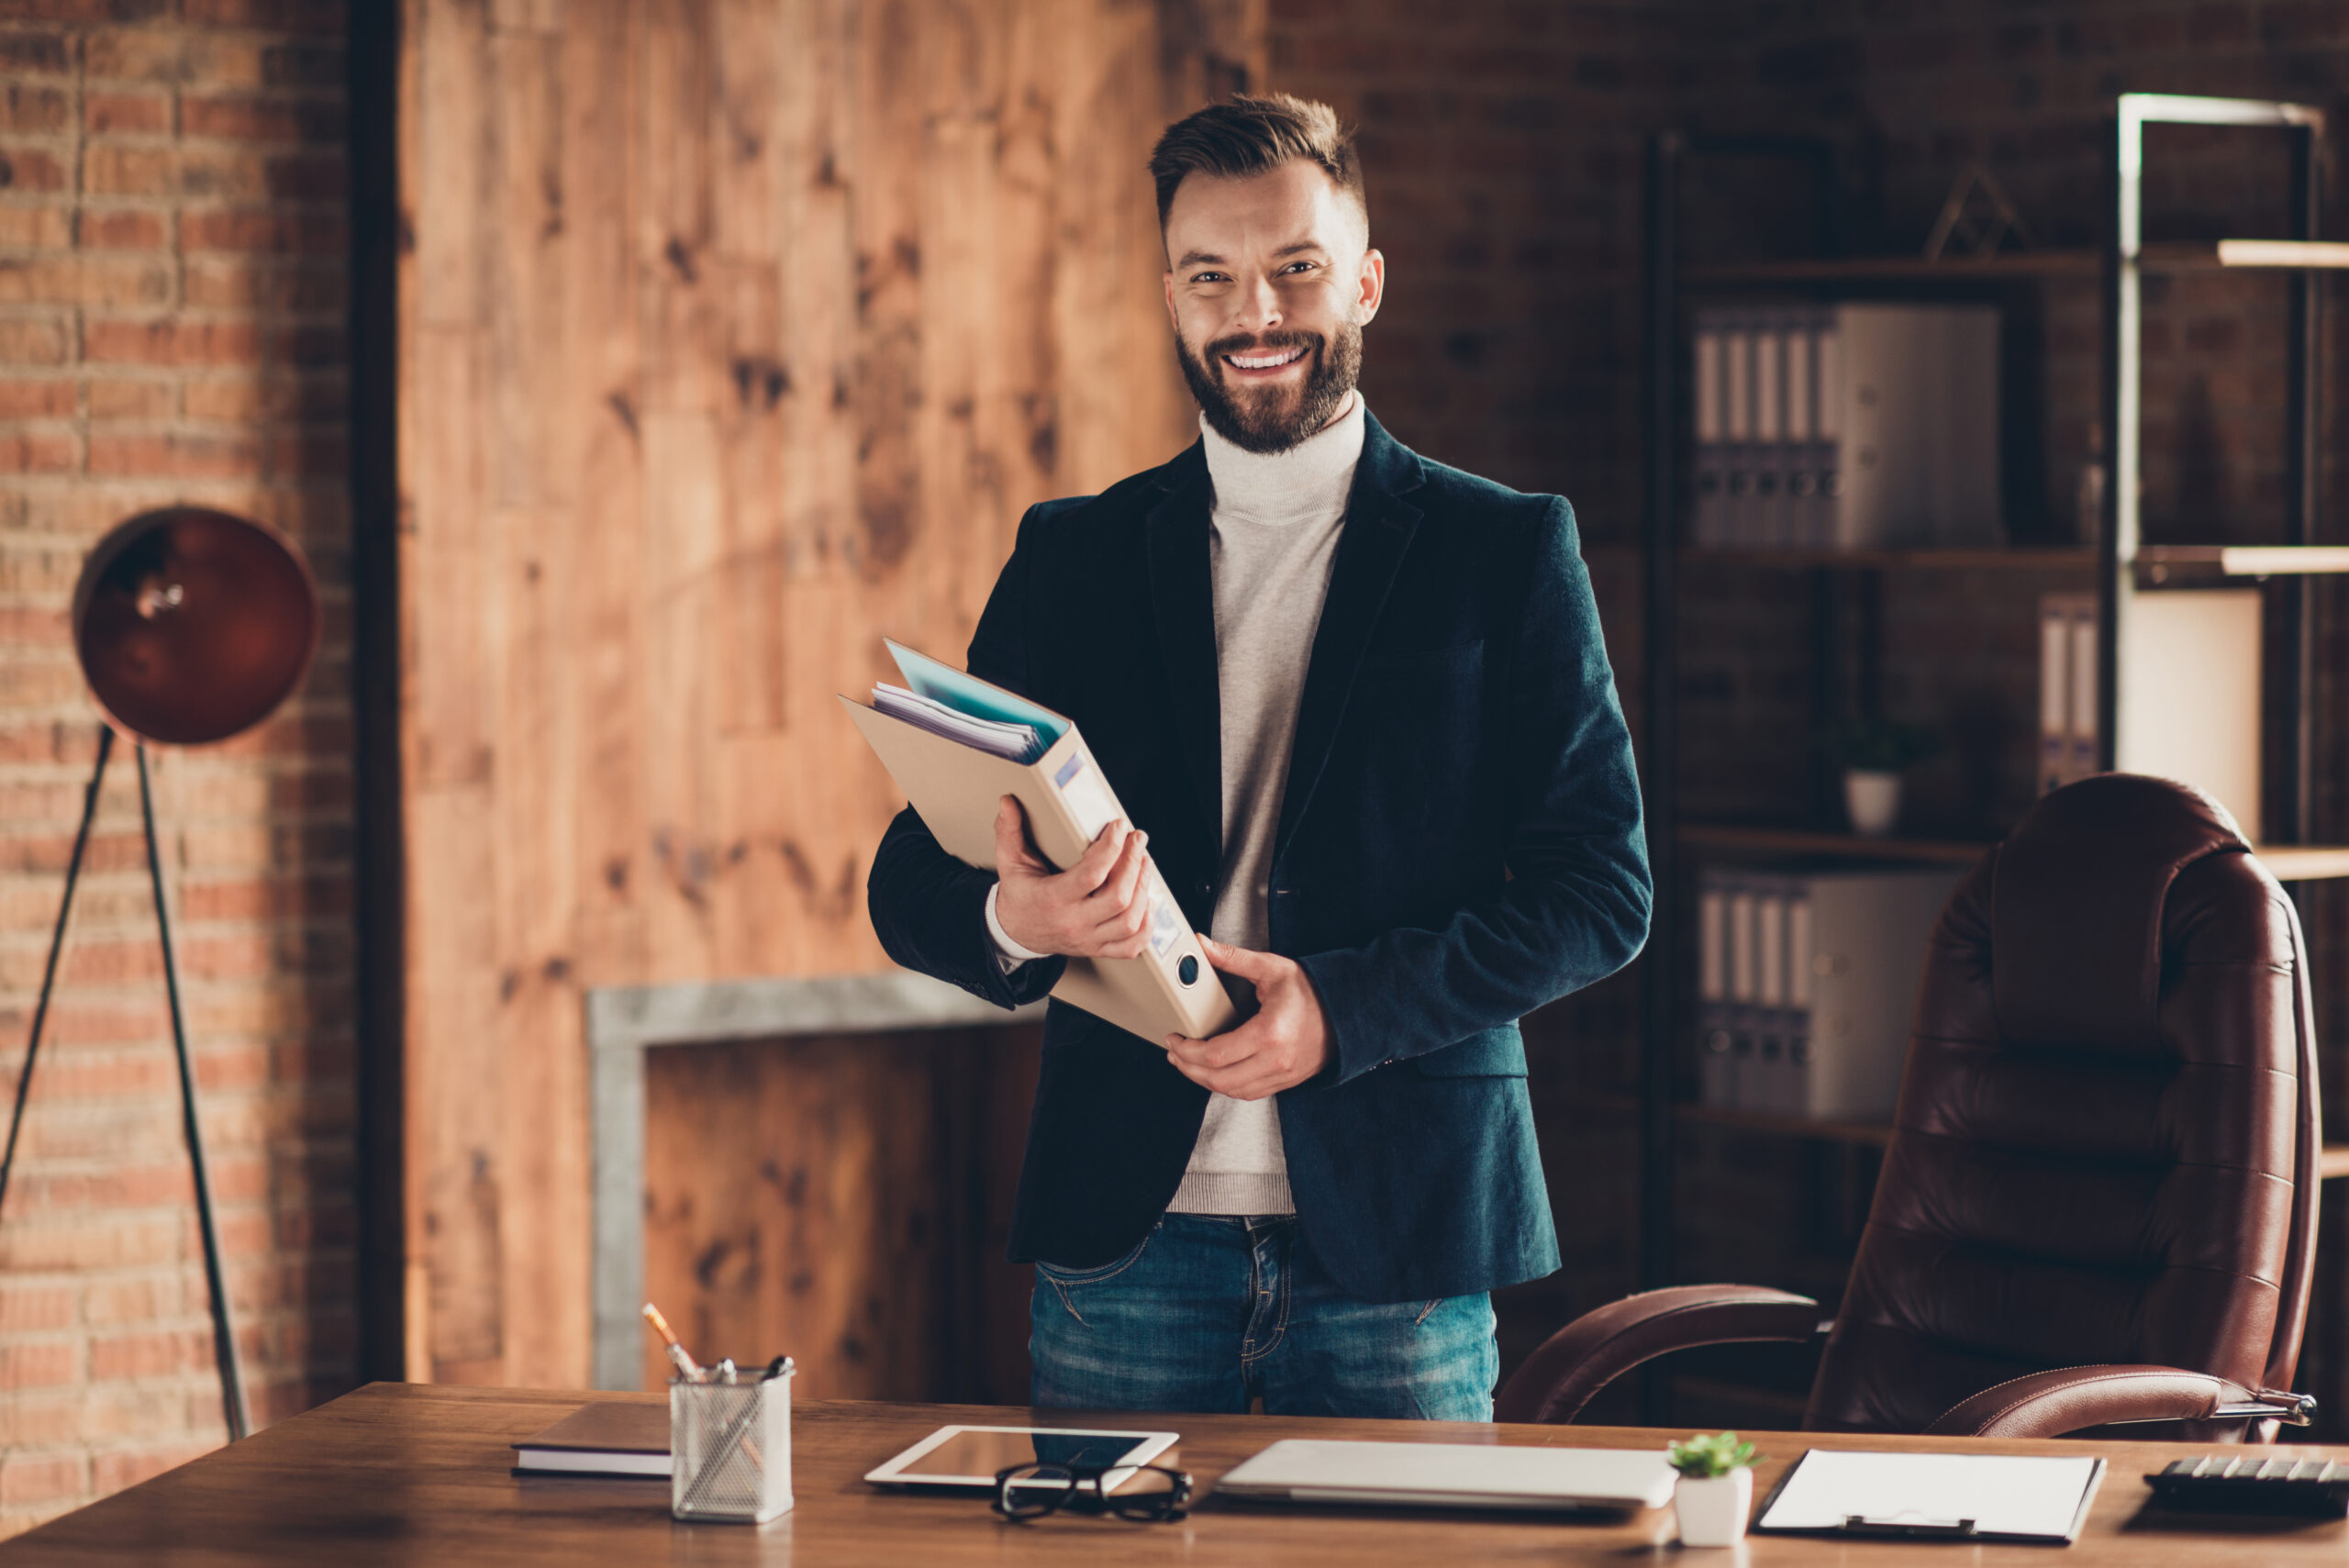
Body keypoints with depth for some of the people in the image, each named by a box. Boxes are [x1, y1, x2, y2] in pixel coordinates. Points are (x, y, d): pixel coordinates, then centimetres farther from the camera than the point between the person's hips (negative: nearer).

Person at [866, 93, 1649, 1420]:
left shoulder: (1508, 552, 4)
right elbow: (910, 885, 8)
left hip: (1399, 1251, -1)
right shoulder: (1071, 559, 10)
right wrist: (1013, 924, -16)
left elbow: (1605, 890, -1)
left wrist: (1349, 1008, -15)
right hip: (1124, 1244, 2)